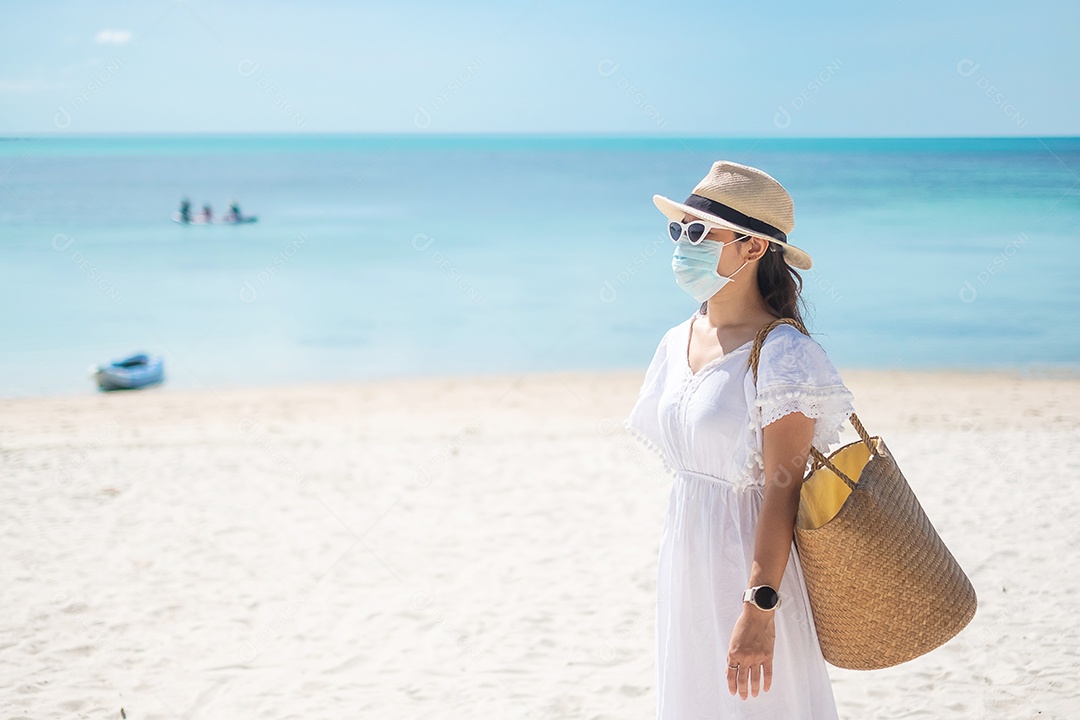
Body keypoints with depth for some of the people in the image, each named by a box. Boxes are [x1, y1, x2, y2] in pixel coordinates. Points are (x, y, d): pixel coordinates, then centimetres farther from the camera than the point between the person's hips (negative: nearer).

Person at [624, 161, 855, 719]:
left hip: (748, 562, -7)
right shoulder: (678, 343, 7)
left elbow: (781, 490, -19)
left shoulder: (781, 355, -16)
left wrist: (759, 608, -23)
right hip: (685, 562, 7)